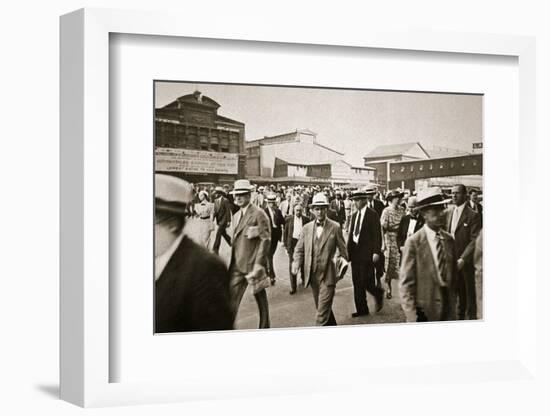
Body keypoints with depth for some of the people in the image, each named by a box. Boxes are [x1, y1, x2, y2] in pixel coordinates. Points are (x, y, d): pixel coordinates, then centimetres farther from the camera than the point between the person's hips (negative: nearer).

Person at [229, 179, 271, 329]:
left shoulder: (259, 214, -11)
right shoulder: (236, 216, 13)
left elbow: (265, 239, -14)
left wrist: (258, 264, -19)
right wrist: (232, 262, 13)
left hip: (253, 264, -6)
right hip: (237, 265, 6)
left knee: (260, 297, 10)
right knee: (232, 298, -2)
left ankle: (264, 327, 27)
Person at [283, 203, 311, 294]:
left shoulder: (306, 219, 3)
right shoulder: (289, 219, 4)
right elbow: (286, 232, 7)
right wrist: (285, 244, 4)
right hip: (292, 242, -1)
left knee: (303, 263, 13)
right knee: (292, 265, -5)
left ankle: (303, 279, 40)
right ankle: (293, 287, -2)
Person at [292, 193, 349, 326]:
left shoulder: (335, 227, -3)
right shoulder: (306, 228, 6)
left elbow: (342, 250, 2)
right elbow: (299, 249, 8)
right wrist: (296, 263, -8)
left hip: (328, 275, -4)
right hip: (312, 274, 4)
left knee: (323, 310, -9)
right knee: (321, 306, 18)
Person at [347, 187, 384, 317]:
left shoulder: (372, 214, -7)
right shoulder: (355, 215, 13)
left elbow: (377, 234, -10)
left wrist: (376, 252, -16)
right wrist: (348, 250, 10)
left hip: (367, 253, -7)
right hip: (355, 252, 7)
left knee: (365, 281, -9)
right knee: (357, 283, 7)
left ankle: (378, 293, 21)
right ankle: (361, 309, 16)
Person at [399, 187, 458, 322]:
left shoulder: (449, 240, 5)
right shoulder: (413, 243, -12)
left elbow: (453, 276, 13)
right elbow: (406, 283, -12)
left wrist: (453, 305, 11)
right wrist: (413, 314, -15)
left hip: (448, 311, 5)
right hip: (424, 312, -5)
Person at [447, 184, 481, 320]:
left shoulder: (473, 215, -11)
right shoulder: (448, 212, 7)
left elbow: (475, 241, -16)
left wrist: (462, 259, -22)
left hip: (466, 261, -5)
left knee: (469, 291, 7)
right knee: (458, 290, 16)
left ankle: (471, 316, 19)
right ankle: (460, 315, 29)